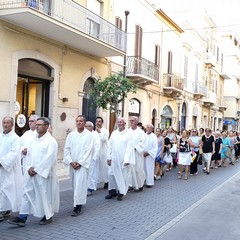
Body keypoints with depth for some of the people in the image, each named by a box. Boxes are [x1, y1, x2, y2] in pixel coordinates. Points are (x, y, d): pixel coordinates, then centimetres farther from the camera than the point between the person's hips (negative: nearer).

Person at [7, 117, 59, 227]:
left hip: (43, 173, -6)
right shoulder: (34, 140, 12)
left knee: (45, 194, 5)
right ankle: (22, 218, 7)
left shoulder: (51, 141, -10)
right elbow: (29, 154, 13)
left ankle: (48, 216, 23)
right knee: (27, 193, 4)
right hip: (31, 173, 6)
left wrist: (36, 169, -16)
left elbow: (49, 158, -17)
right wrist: (29, 167, -4)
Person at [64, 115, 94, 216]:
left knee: (80, 185, -8)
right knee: (74, 184, 11)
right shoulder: (71, 135, 6)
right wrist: (71, 162, -7)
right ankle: (78, 202, 26)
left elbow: (89, 151, -9)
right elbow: (66, 149, 4)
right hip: (72, 164, 4)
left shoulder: (89, 135, -5)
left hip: (82, 164, -4)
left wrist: (80, 163, -13)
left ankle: (77, 207, -4)